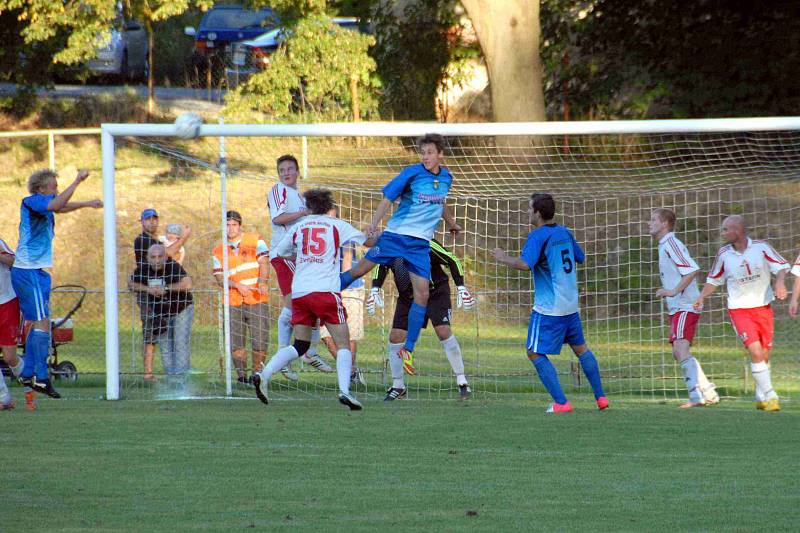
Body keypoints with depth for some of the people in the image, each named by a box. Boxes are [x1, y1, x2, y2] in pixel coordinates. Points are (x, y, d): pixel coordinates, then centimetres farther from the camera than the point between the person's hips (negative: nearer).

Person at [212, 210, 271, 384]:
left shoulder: (255, 240, 8)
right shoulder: (219, 251, 13)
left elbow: (264, 262, -4)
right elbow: (219, 277, 6)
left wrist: (263, 283, -21)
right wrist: (237, 285, -12)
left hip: (257, 300, -2)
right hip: (233, 303, 2)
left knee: (260, 341, -5)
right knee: (236, 342, -3)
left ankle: (257, 373, 8)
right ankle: (241, 375, 6)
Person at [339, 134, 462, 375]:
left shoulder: (445, 177, 6)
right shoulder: (412, 173, -9)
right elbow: (388, 198, -10)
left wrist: (451, 223, 41)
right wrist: (374, 223, -24)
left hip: (420, 243, 3)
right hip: (396, 234, -3)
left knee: (422, 295, -4)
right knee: (360, 270, -8)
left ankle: (408, 349, 5)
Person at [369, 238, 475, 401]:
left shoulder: (426, 244, -25)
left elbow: (452, 261, -13)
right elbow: (381, 267, 9)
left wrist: (461, 288, -16)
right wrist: (375, 290, -2)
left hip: (436, 292, -5)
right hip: (407, 296, 5)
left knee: (443, 331, -20)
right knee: (395, 336, -2)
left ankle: (462, 383, -11)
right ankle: (398, 386, 16)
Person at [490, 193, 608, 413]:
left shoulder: (538, 236, -14)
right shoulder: (565, 233, 9)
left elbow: (524, 264, -28)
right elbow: (581, 258, 23)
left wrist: (504, 258, -11)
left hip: (548, 308, -8)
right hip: (571, 306, 8)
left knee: (535, 353, -2)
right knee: (580, 348, 22)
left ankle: (561, 402, -10)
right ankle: (600, 397, 24)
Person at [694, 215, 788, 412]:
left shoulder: (761, 247, -6)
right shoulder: (723, 254, -1)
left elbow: (781, 266, -3)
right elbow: (714, 279, 12)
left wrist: (780, 282, -22)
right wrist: (702, 296, 0)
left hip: (763, 308, 1)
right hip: (739, 309, -1)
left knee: (764, 355, 7)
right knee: (755, 351, -18)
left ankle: (761, 397, 25)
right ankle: (768, 395, -13)